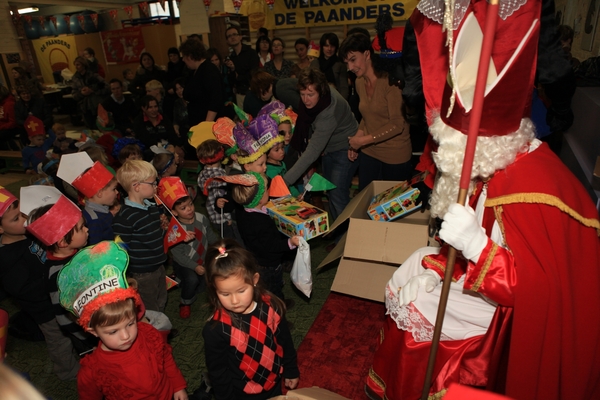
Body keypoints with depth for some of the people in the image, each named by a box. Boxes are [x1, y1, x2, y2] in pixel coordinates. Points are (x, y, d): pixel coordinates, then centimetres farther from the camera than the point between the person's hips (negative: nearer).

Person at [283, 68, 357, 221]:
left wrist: (286, 181, -47)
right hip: (328, 146, 8)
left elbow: (312, 152, -43)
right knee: (329, 191, 16)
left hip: (344, 149, -8)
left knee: (338, 197, -12)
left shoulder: (329, 112, -39)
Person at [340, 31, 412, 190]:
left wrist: (364, 140, -18)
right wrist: (357, 138, 2)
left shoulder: (389, 80, -16)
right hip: (368, 153, 6)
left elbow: (397, 124, -20)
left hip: (395, 157, -6)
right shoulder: (360, 82, 6)